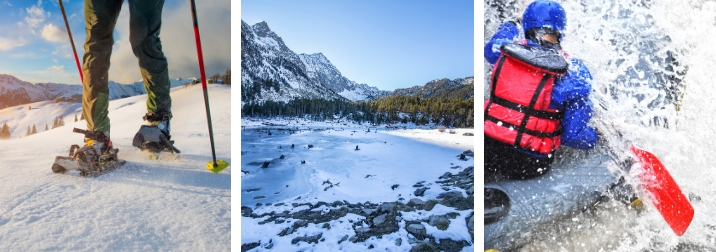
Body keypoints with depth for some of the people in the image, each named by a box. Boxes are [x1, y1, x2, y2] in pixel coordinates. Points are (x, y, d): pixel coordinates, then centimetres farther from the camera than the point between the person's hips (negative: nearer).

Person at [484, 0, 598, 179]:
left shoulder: (505, 50, -5)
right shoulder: (575, 73, -12)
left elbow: (491, 47, 24)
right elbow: (573, 136, -9)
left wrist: (509, 26, 45)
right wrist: (598, 136, 14)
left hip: (488, 151, 2)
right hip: (528, 166, -2)